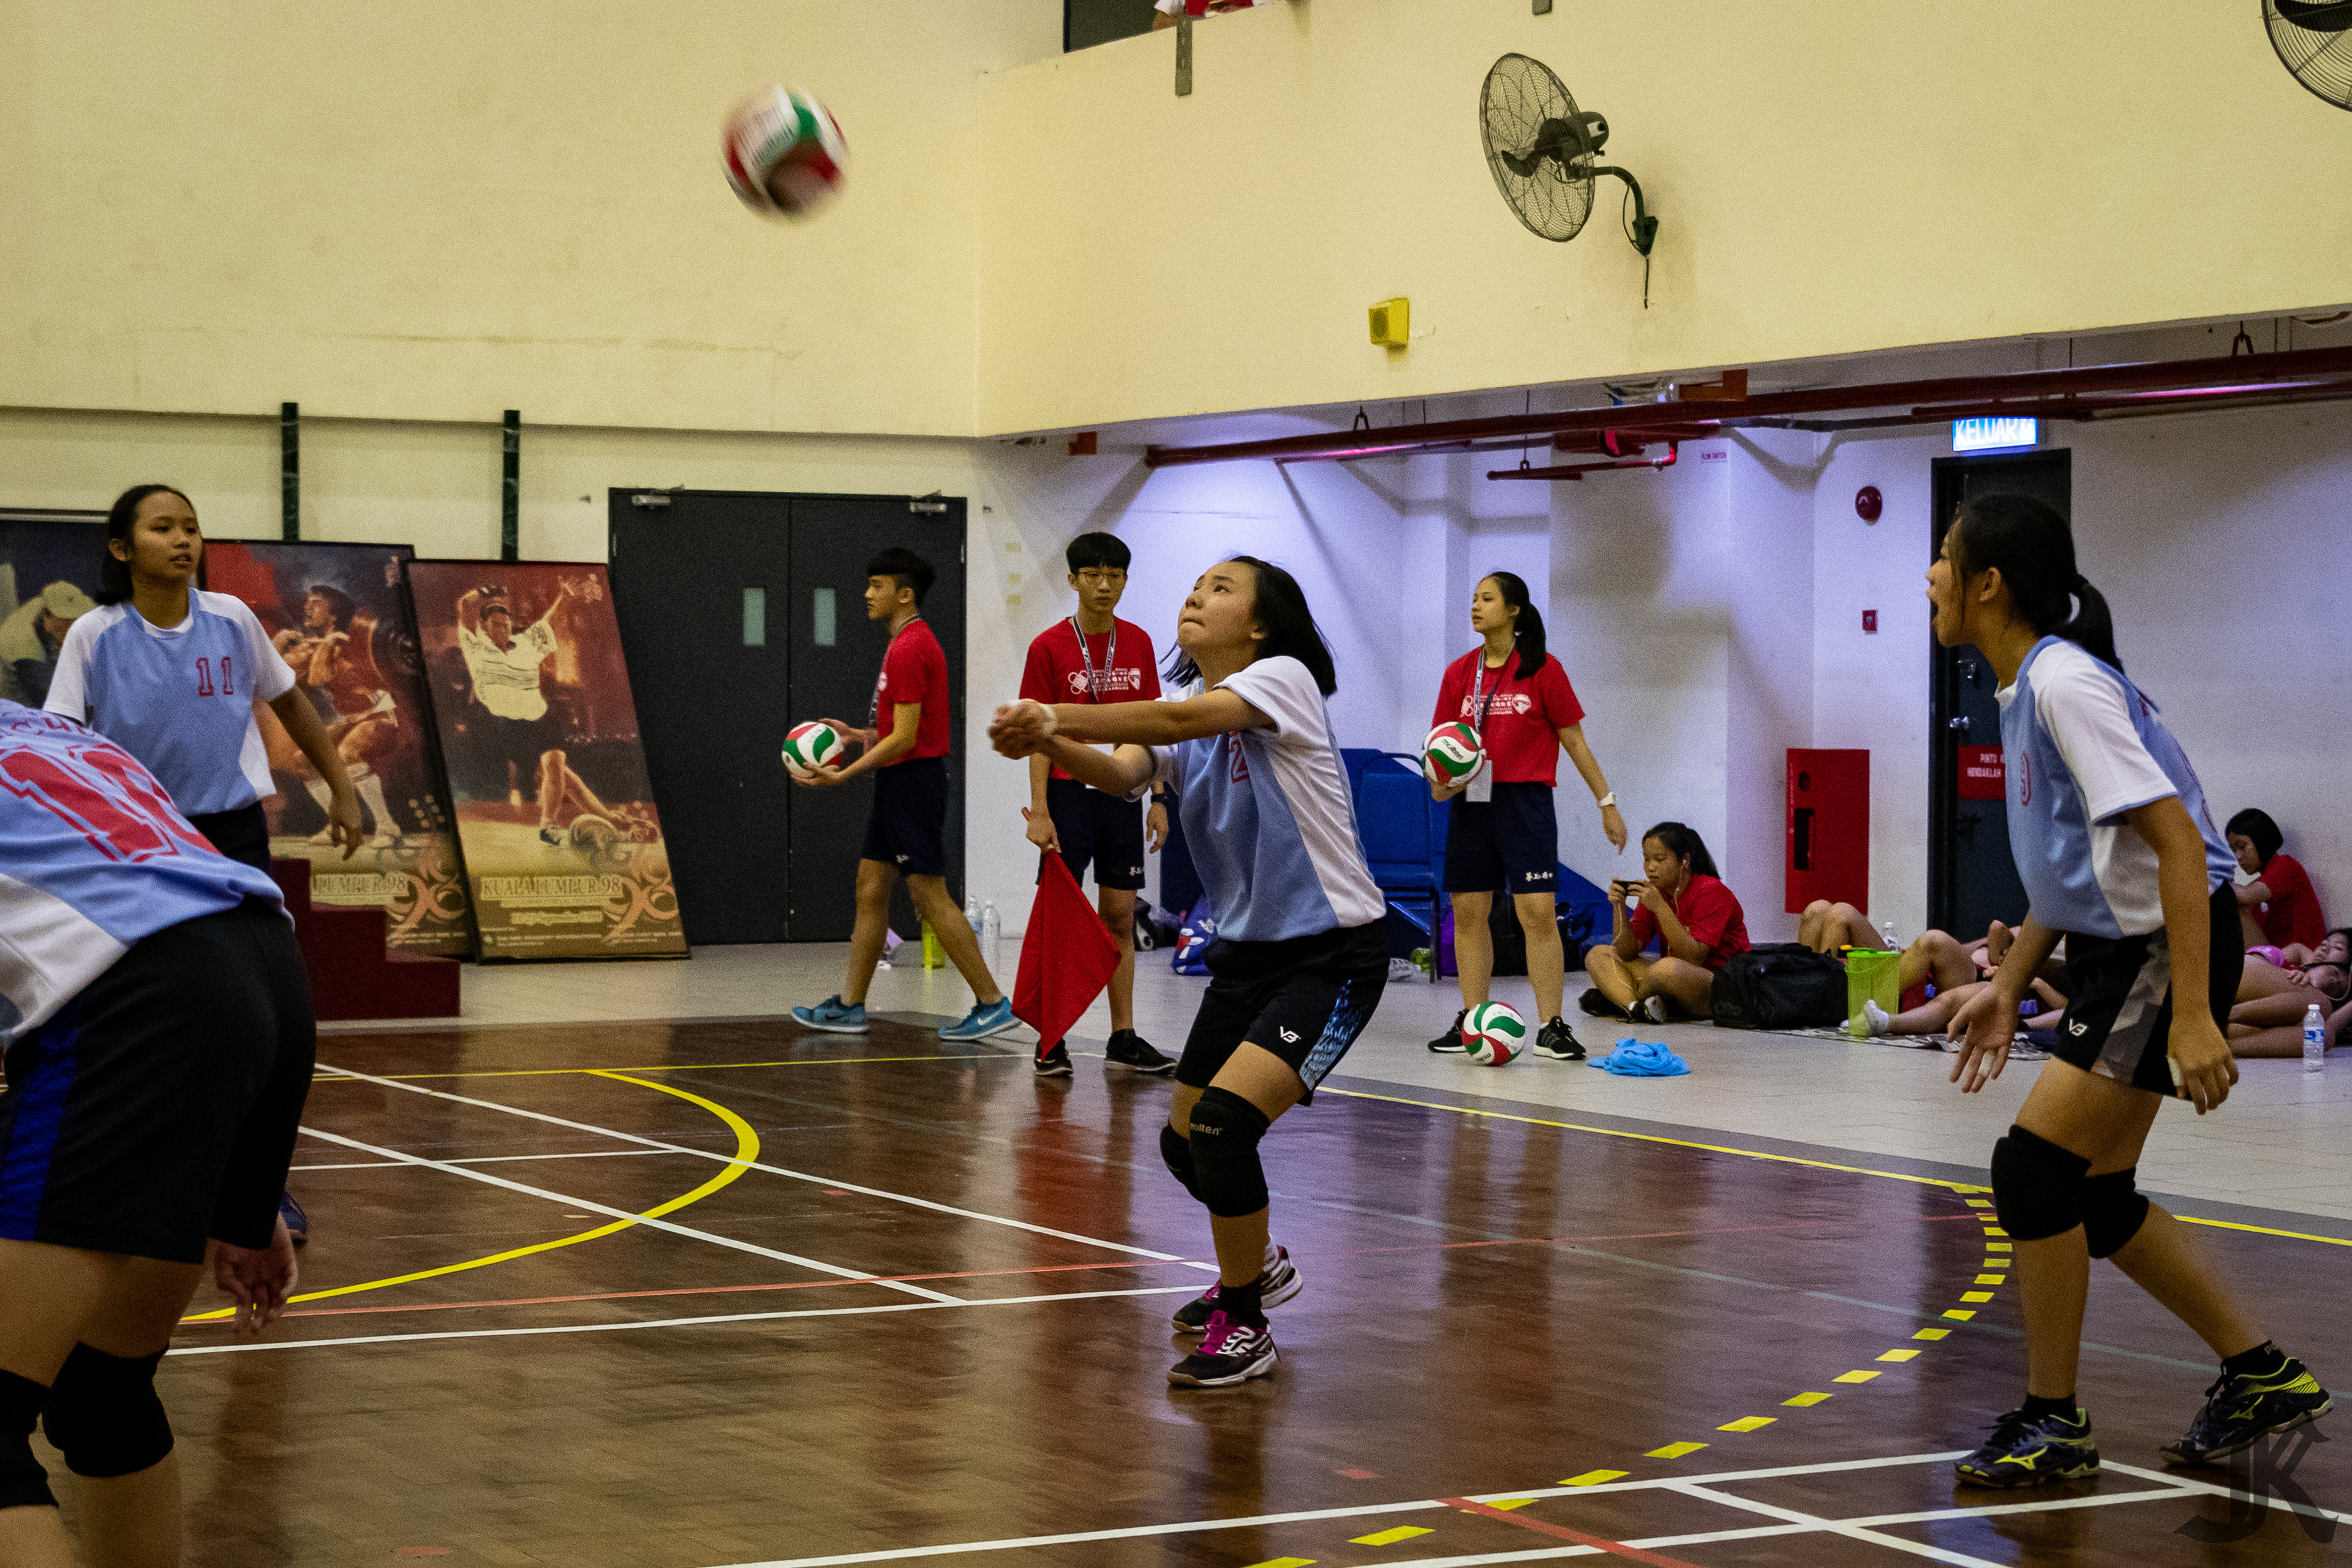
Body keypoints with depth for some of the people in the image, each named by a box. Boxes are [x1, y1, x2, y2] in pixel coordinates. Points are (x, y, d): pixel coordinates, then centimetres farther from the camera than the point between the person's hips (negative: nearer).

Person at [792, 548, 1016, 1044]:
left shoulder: (908, 649, -17)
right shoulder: (914, 643, 15)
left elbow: (904, 737, -20)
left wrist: (844, 775, -19)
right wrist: (859, 735, 16)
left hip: (913, 781, -11)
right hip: (899, 784, 11)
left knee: (931, 898, -8)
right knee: (870, 889, 11)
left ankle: (992, 1003, -5)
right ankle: (849, 1006, 15)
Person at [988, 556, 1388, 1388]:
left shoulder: (1284, 678, -14)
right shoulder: (1186, 727, 6)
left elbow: (1181, 718, -33)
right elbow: (1122, 771, -15)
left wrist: (1058, 716, -43)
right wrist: (1049, 740, -37)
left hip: (1333, 953, -8)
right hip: (1248, 949, 8)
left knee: (1223, 1118, -23)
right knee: (1185, 1142, 15)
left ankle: (1243, 1329, -7)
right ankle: (1259, 1266, 45)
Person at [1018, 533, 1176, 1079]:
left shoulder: (1138, 643, 6)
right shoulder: (1049, 647, -6)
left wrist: (1158, 799, 7)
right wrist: (1039, 811, -12)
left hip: (1121, 794, 4)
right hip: (1069, 793, -4)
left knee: (1120, 916, 7)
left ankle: (1124, 1036, 12)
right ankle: (1051, 1040, 2)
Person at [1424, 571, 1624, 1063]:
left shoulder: (1543, 670, -3)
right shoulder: (1459, 673, 9)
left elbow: (1574, 741, 1)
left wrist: (1607, 802, 1)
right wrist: (1440, 781, -8)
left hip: (1525, 801, -4)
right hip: (1472, 801, 4)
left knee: (1537, 912, -10)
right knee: (1468, 911, 4)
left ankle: (1551, 1028, -7)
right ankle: (1471, 1021, 13)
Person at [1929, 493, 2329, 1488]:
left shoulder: (2065, 681, -20)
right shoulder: (2028, 686, 10)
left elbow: (2176, 841, -25)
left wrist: (2190, 1014, -28)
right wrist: (2009, 983, 19)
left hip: (2169, 948, -10)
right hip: (2115, 949, 10)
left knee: (2031, 1169, -11)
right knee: (2092, 1198, 13)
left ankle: (2053, 1423, 2)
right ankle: (2263, 1377, 25)